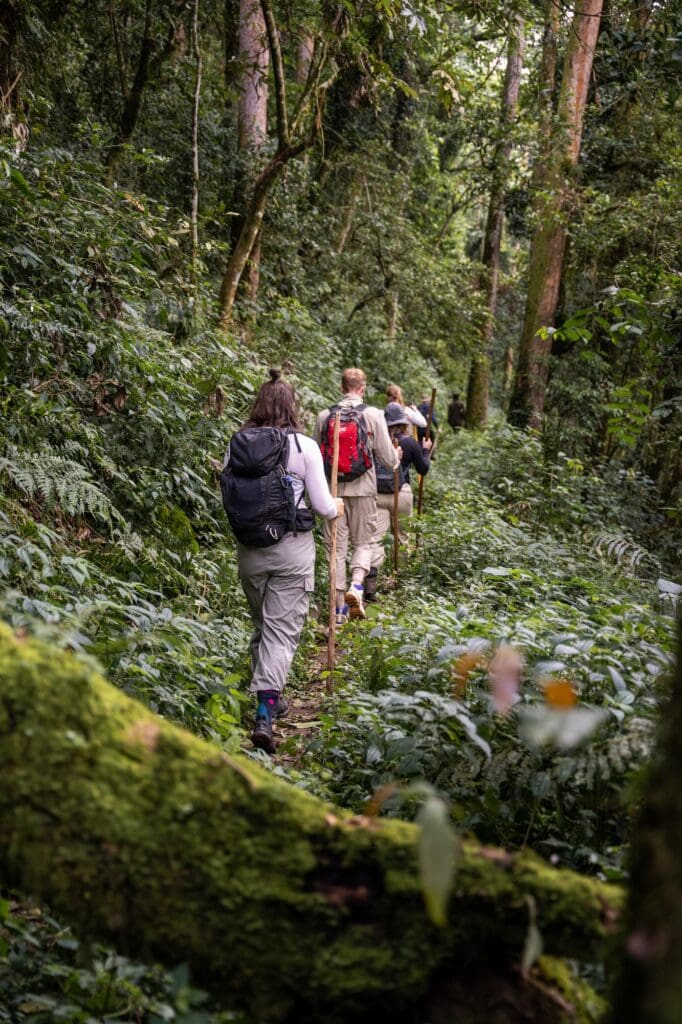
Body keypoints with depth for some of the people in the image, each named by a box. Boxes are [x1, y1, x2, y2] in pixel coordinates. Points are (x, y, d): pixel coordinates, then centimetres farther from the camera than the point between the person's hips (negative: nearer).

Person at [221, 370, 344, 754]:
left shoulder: (237, 445, 0)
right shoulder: (303, 446, -9)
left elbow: (230, 498, 8)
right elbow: (322, 506, -6)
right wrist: (338, 506, 16)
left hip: (249, 549, 4)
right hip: (292, 549, -4)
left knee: (262, 625, 21)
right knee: (283, 630, -1)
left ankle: (270, 699, 34)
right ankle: (265, 714, -12)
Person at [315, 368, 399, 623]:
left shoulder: (324, 416, 0)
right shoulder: (373, 415, -7)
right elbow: (388, 458, -3)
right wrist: (396, 459, 19)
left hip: (332, 489, 2)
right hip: (363, 489, -2)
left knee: (336, 546, 8)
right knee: (362, 542, 14)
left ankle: (339, 607, 11)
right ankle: (356, 585, -12)